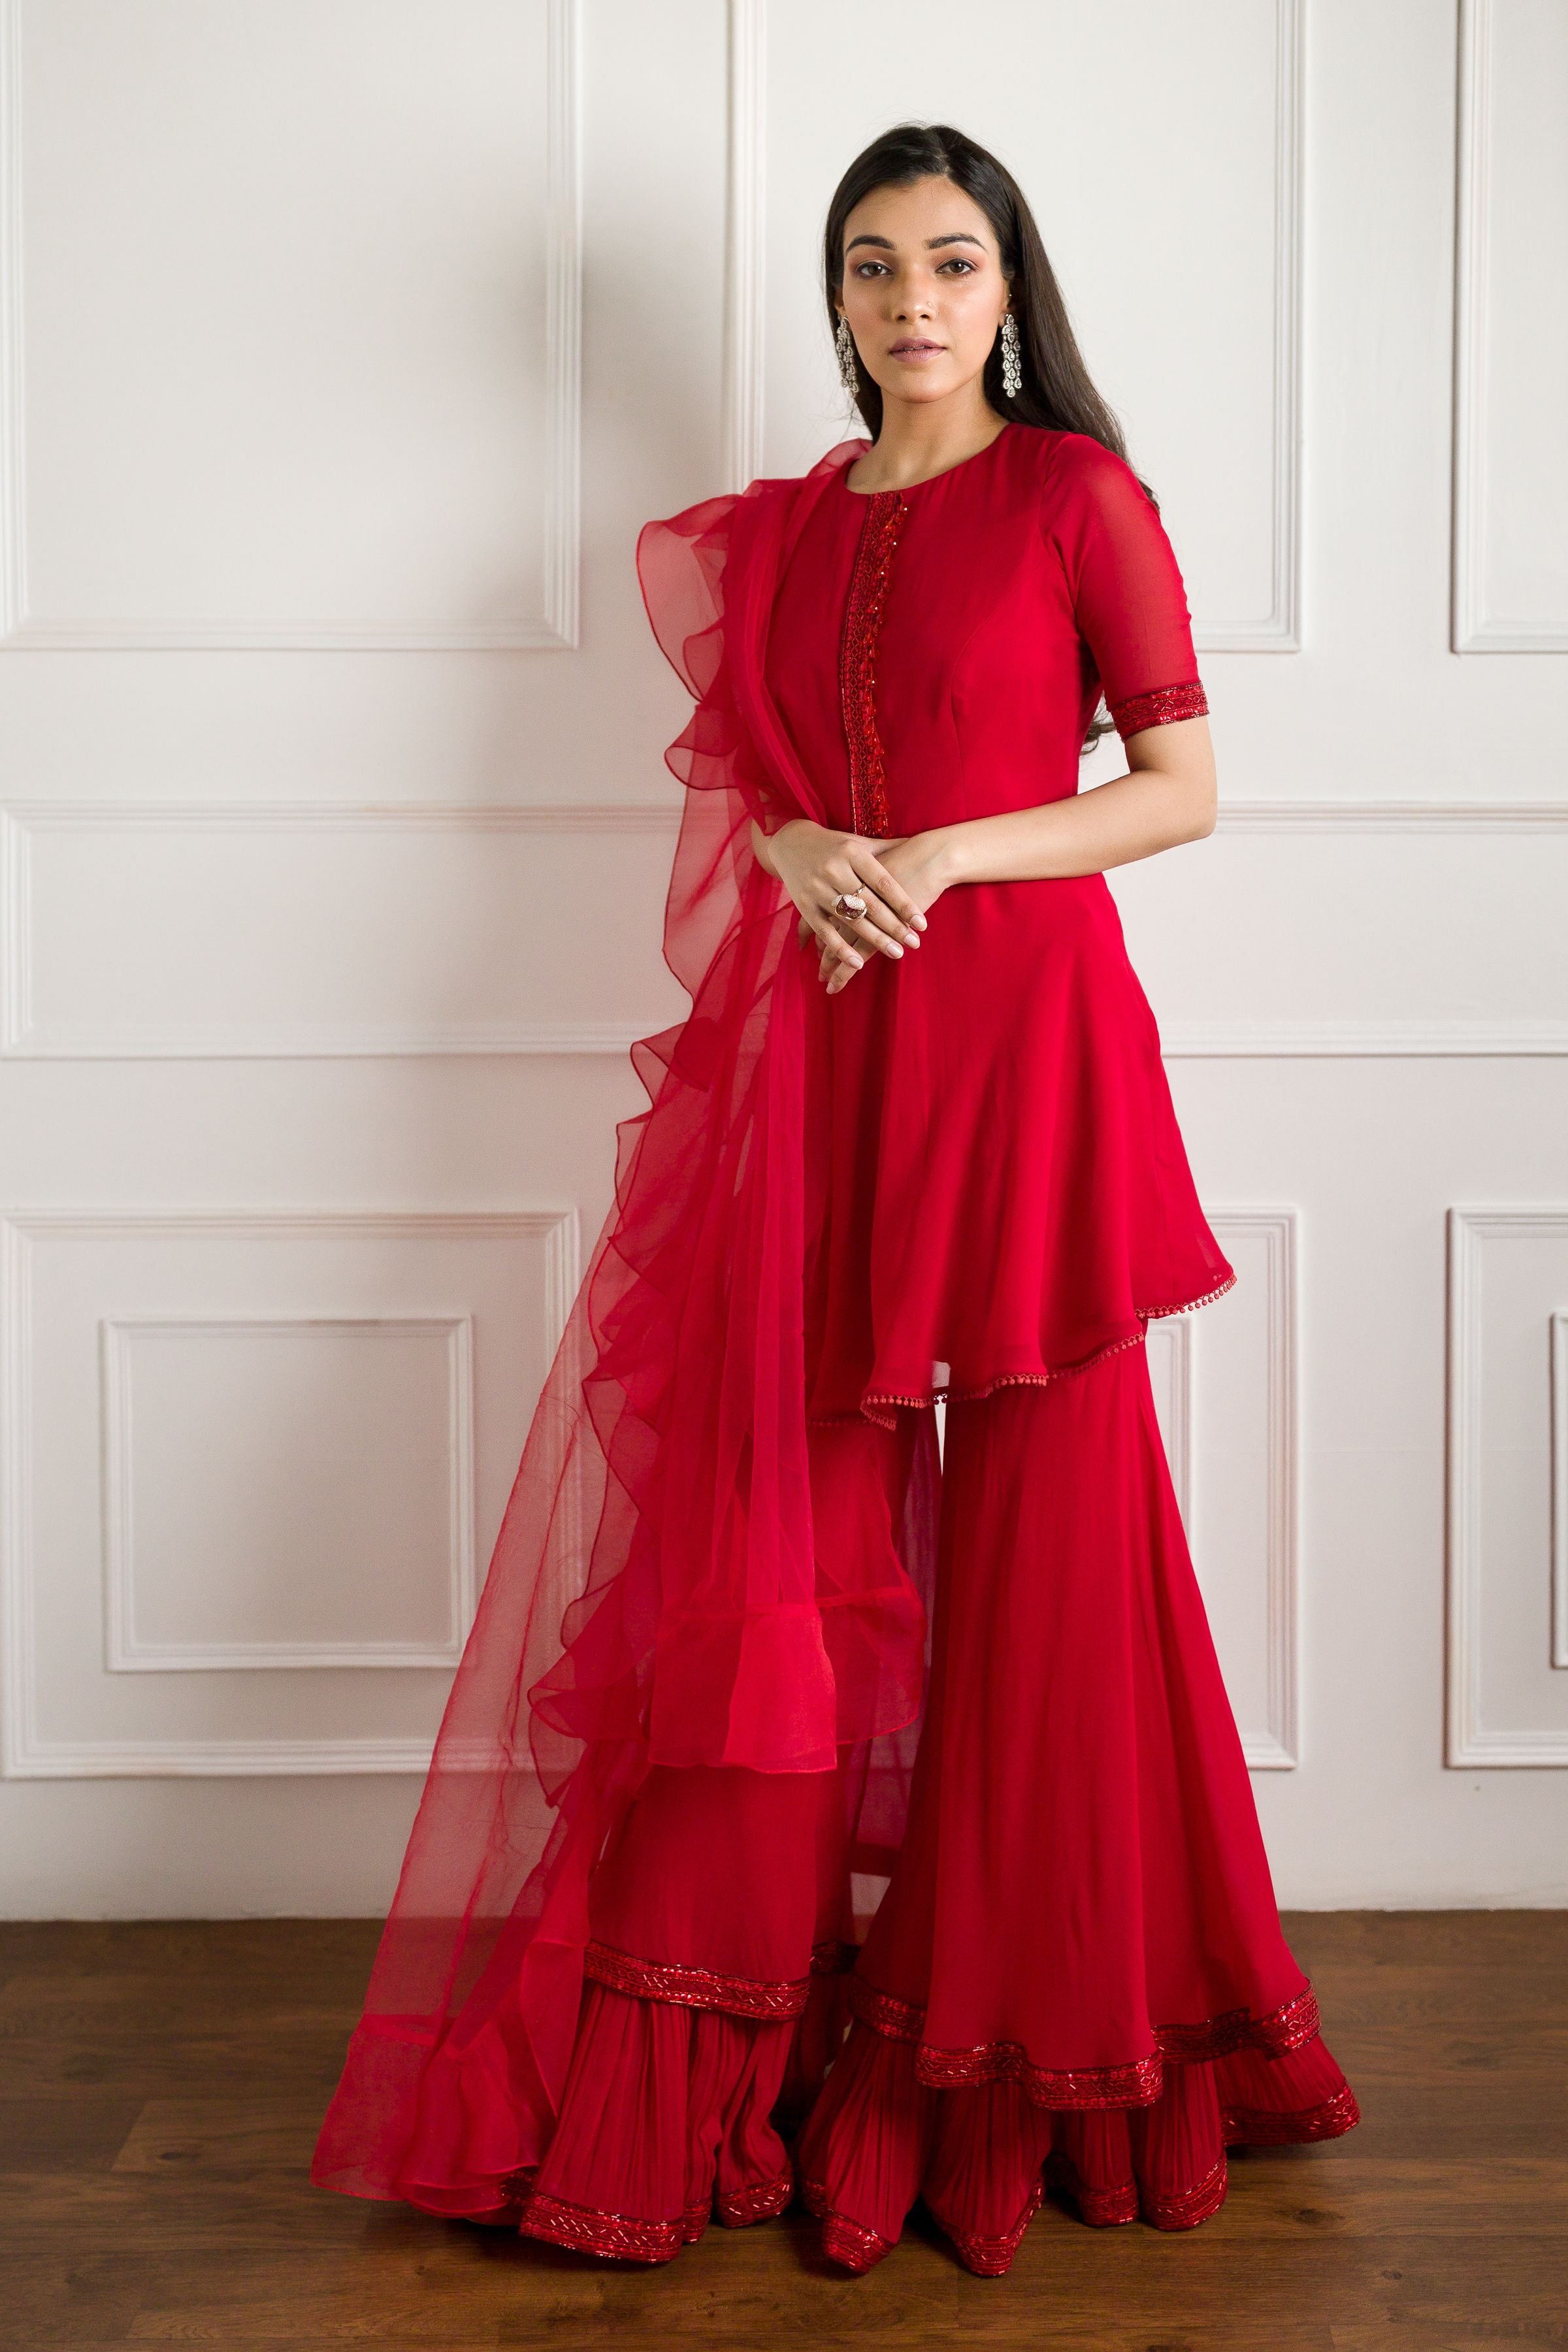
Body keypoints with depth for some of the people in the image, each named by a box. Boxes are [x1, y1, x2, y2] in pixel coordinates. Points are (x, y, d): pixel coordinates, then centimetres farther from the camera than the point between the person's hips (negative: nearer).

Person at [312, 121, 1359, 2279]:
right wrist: (798, 854, -5)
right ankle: (740, 2015, 13)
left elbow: (1184, 785, -2)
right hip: (813, 1046, 4)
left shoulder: (1077, 495, 2)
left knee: (1039, 1518, 0)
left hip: (1020, 1031, -4)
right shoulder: (783, 529, 15)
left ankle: (1036, 2017, 16)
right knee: (784, 1515, 3)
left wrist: (941, 856, -13)